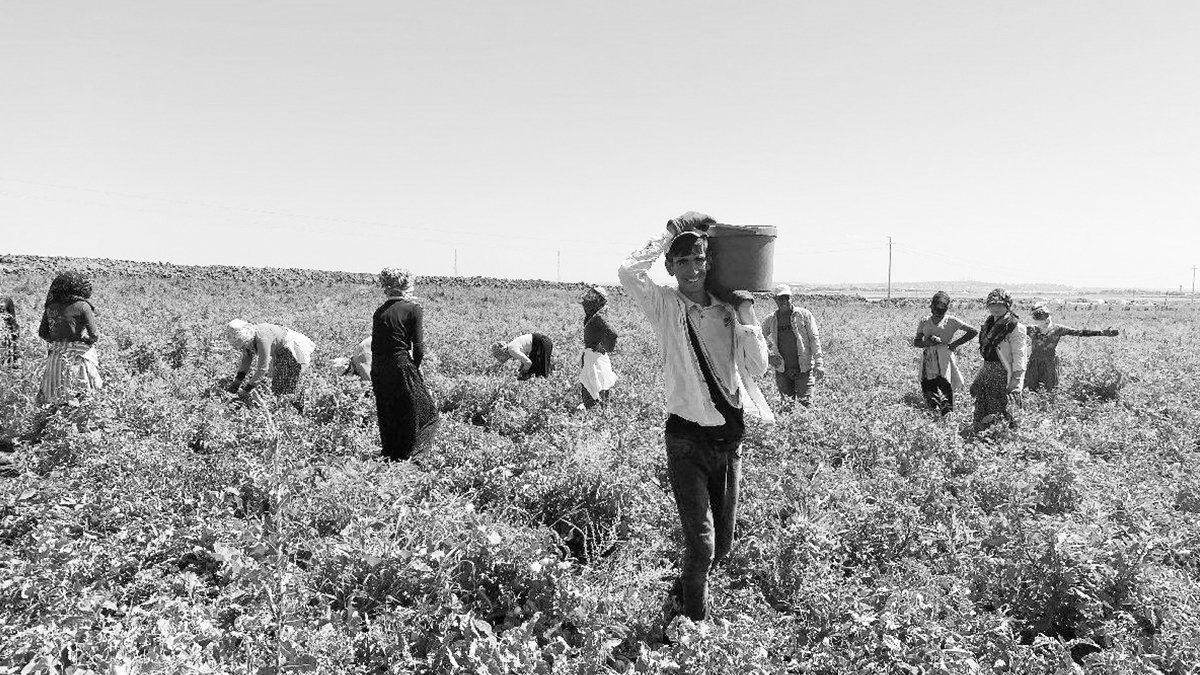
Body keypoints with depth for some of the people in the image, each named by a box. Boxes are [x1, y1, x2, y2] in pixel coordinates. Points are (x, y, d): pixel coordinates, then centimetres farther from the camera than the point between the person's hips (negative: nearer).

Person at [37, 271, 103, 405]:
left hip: (56, 355, 4)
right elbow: (94, 335, -11)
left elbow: (42, 333, 9)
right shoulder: (83, 306, -10)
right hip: (79, 356, -4)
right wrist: (89, 340, 11)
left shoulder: (51, 307, 4)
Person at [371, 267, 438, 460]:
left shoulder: (379, 312, 7)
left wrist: (377, 370, 12)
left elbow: (374, 345, 6)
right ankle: (404, 454, 7)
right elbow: (418, 347, -10)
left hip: (378, 370, 5)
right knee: (419, 410, 9)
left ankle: (389, 454, 22)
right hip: (402, 365, -5)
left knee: (387, 414, 16)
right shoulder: (414, 309, -6)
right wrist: (416, 366, 5)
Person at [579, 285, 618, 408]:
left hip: (596, 356, -10)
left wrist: (606, 348, -20)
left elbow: (612, 334, -34)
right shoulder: (591, 315, 6)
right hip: (588, 355, 10)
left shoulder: (598, 317, -22)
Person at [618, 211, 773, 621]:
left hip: (729, 438, 4)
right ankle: (695, 621, 20)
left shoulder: (728, 309, 5)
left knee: (722, 544, 16)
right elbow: (628, 272, -23)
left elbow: (757, 368, -1)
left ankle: (683, 591, 44)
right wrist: (669, 235, -13)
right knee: (701, 544, -4)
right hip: (687, 438, -4)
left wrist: (746, 312, -6)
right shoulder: (666, 307, -4)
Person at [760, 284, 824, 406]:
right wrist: (769, 356, -3)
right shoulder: (769, 320, 4)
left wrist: (819, 364, -11)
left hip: (804, 369, -2)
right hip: (782, 370, 3)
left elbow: (815, 339, -4)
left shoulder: (804, 315, -2)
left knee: (805, 404, -6)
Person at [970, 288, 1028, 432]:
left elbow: (1019, 354, -15)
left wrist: (1016, 377, -20)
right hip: (988, 370, 8)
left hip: (1004, 372, -8)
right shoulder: (989, 323, 13)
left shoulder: (1015, 327, -12)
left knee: (1004, 409, -7)